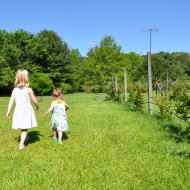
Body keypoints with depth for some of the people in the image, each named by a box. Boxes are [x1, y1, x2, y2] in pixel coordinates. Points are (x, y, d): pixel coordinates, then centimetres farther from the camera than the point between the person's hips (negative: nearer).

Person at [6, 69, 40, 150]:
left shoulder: (15, 90, 0)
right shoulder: (29, 90, -10)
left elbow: (11, 100, -2)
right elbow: (35, 101, -5)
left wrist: (8, 111, 3)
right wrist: (38, 107, 12)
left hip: (18, 110, 4)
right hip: (27, 110, -4)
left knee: (23, 127, 21)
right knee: (24, 128, 3)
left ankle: (25, 137, 43)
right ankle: (21, 144, -3)